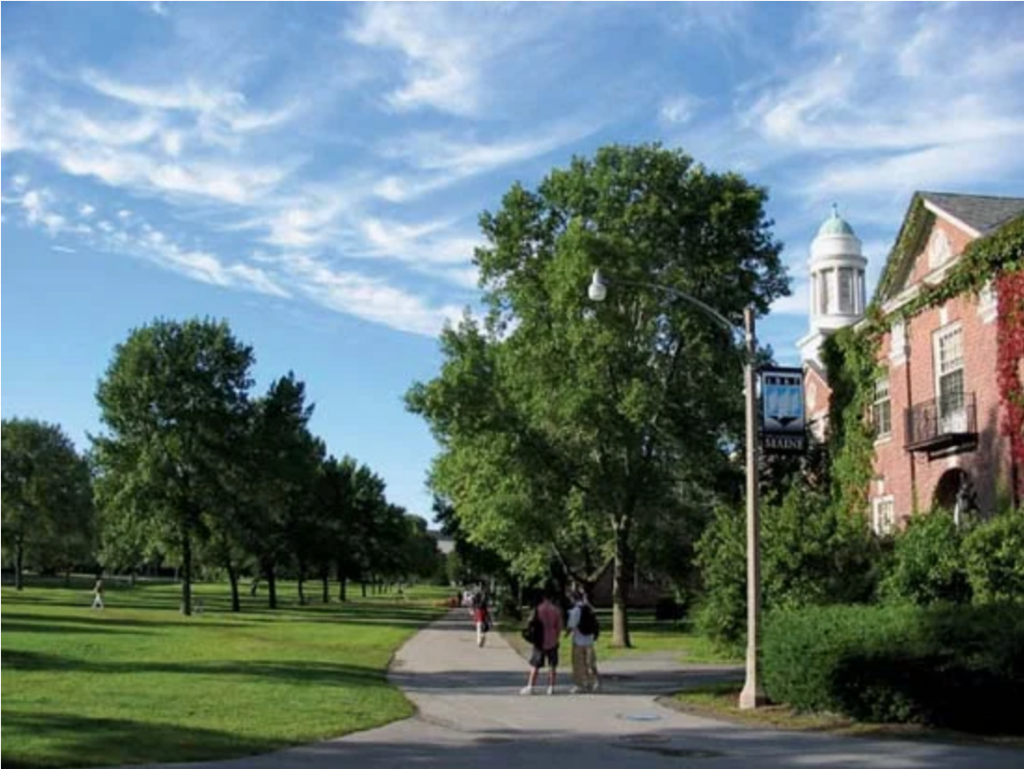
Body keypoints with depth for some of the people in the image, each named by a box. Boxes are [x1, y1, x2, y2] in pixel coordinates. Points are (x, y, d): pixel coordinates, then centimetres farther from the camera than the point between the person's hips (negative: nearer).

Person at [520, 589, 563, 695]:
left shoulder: (538, 609, -6)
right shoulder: (557, 610, -4)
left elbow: (530, 624, -3)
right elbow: (559, 627, -3)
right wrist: (556, 638, 8)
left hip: (540, 642, -1)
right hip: (552, 642, 1)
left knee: (535, 665, 5)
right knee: (552, 666, 8)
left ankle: (530, 687, 5)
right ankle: (551, 687, 7)